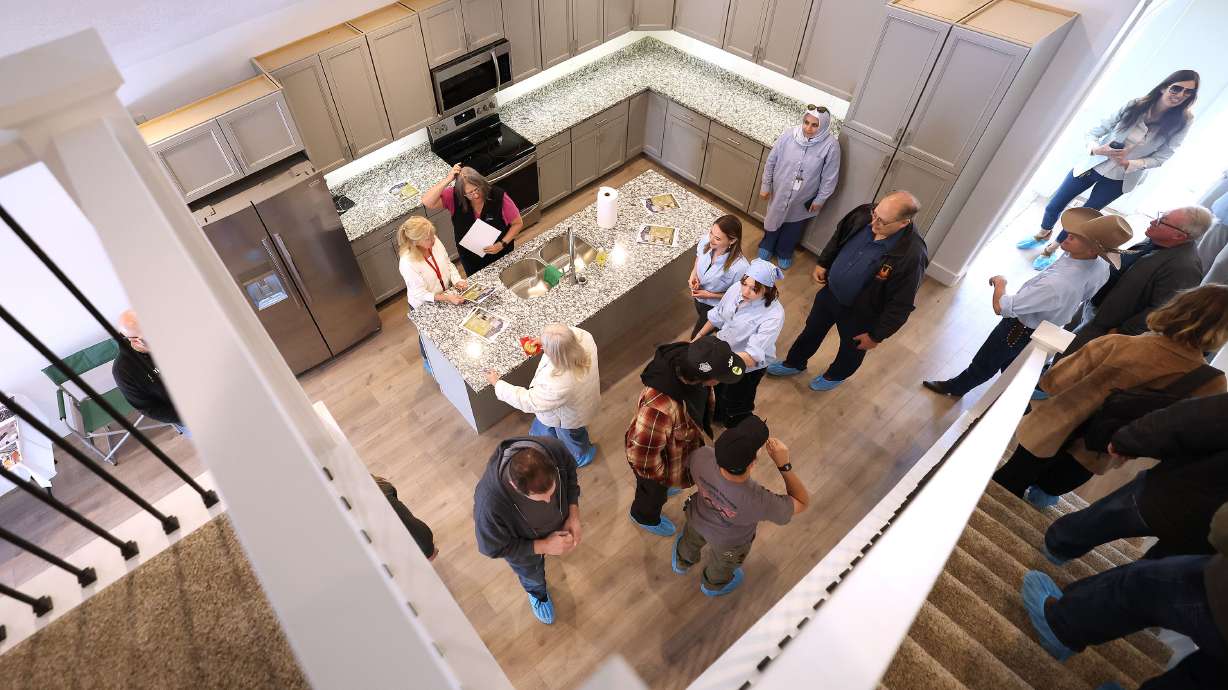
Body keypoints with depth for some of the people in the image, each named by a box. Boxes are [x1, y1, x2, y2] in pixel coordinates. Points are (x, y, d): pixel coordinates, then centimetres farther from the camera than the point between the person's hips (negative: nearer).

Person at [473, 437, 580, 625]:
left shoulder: (554, 449, -39)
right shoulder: (490, 505, -47)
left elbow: (570, 473, -14)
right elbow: (494, 548, -25)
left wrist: (574, 515, -22)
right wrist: (543, 547, -27)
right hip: (523, 548, -2)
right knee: (532, 576, 32)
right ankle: (538, 594, 67)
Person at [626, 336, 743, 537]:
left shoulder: (687, 359, -27)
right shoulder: (660, 407, -51)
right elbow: (643, 455, -35)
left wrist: (703, 425, 12)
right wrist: (662, 476, -15)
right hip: (652, 452, -6)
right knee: (655, 492, 30)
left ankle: (665, 487, 73)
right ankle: (644, 516, 62)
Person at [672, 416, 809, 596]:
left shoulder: (703, 458, -40)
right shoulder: (758, 502, -47)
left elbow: (688, 459, -13)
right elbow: (802, 502, -27)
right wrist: (784, 464, -37)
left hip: (698, 519, 2)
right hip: (729, 541, -2)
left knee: (692, 539, 38)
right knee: (723, 562, 34)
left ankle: (682, 561, 70)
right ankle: (714, 585, 67)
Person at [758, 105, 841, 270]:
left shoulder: (831, 145, -25)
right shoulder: (789, 134, -21)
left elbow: (830, 177, -13)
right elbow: (771, 161, -8)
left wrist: (820, 200, -6)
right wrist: (765, 185, -2)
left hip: (803, 199, -1)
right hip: (779, 192, 1)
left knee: (794, 227, 23)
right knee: (773, 219, 25)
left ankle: (784, 253, 50)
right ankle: (766, 246, 53)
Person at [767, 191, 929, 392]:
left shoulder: (911, 256, -36)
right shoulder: (863, 214, -22)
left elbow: (900, 305, -24)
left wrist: (876, 336, -15)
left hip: (859, 314, -4)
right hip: (829, 292, 5)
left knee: (851, 350, 25)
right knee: (812, 330, 27)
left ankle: (835, 376, 57)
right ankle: (794, 364, 55)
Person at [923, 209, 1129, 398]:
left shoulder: (1056, 284, -45)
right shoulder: (1101, 266, -18)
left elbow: (1000, 307, -38)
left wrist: (1000, 283, -19)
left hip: (1020, 331, -7)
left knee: (983, 365, 19)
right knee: (1011, 366, 31)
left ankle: (954, 387, 43)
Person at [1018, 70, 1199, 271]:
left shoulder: (1183, 121, -12)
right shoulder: (1135, 106, -13)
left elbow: (1160, 158, -10)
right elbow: (1094, 132, -11)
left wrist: (1127, 164, -26)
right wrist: (1096, 149, -32)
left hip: (1119, 179, 0)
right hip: (1091, 164, 1)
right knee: (1054, 206, 9)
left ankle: (1052, 249, 29)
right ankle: (1043, 235, 40)